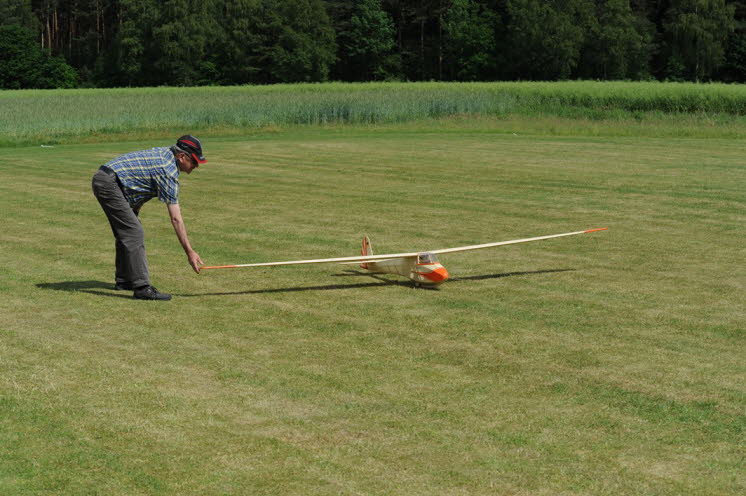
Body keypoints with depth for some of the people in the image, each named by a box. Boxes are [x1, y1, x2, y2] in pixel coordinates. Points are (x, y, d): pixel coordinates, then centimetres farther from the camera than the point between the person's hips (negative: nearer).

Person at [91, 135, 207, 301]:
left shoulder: (165, 153, 10)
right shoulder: (168, 171, -16)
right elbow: (176, 219, -17)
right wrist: (189, 251, -16)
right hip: (109, 183, -11)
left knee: (126, 232, 18)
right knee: (134, 233, -14)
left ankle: (123, 280, 25)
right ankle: (142, 287, -17)